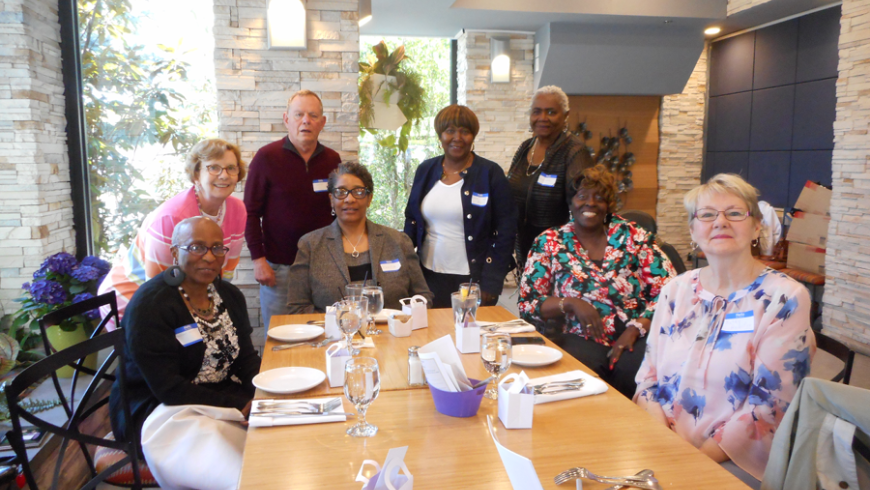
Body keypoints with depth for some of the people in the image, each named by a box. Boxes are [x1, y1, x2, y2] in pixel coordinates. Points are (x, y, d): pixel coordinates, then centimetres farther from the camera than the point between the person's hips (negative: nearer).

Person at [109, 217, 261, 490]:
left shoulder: (230, 296, 6)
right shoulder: (148, 305, -16)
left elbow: (247, 360, 6)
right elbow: (168, 388, -20)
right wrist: (238, 406, -22)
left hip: (226, 395, 7)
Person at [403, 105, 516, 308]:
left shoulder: (490, 173, -3)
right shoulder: (425, 170, 7)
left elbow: (506, 230, -5)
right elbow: (411, 221, 14)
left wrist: (491, 282, -10)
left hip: (473, 279, -3)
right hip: (429, 276, 3)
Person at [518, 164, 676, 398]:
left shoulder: (631, 236, 7)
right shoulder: (548, 244, 7)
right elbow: (527, 305, 4)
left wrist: (634, 330, -12)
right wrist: (571, 303, -13)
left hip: (635, 337, 1)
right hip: (581, 339, 0)